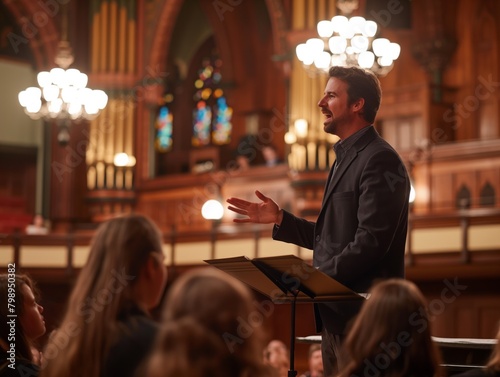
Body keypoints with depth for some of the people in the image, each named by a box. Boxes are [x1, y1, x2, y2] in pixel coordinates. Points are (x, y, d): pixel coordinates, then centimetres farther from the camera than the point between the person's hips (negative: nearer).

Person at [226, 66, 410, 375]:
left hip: (362, 312, -9)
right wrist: (279, 219, 11)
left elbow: (371, 241, -21)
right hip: (336, 313, 9)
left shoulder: (379, 159, -12)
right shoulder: (346, 159, 19)